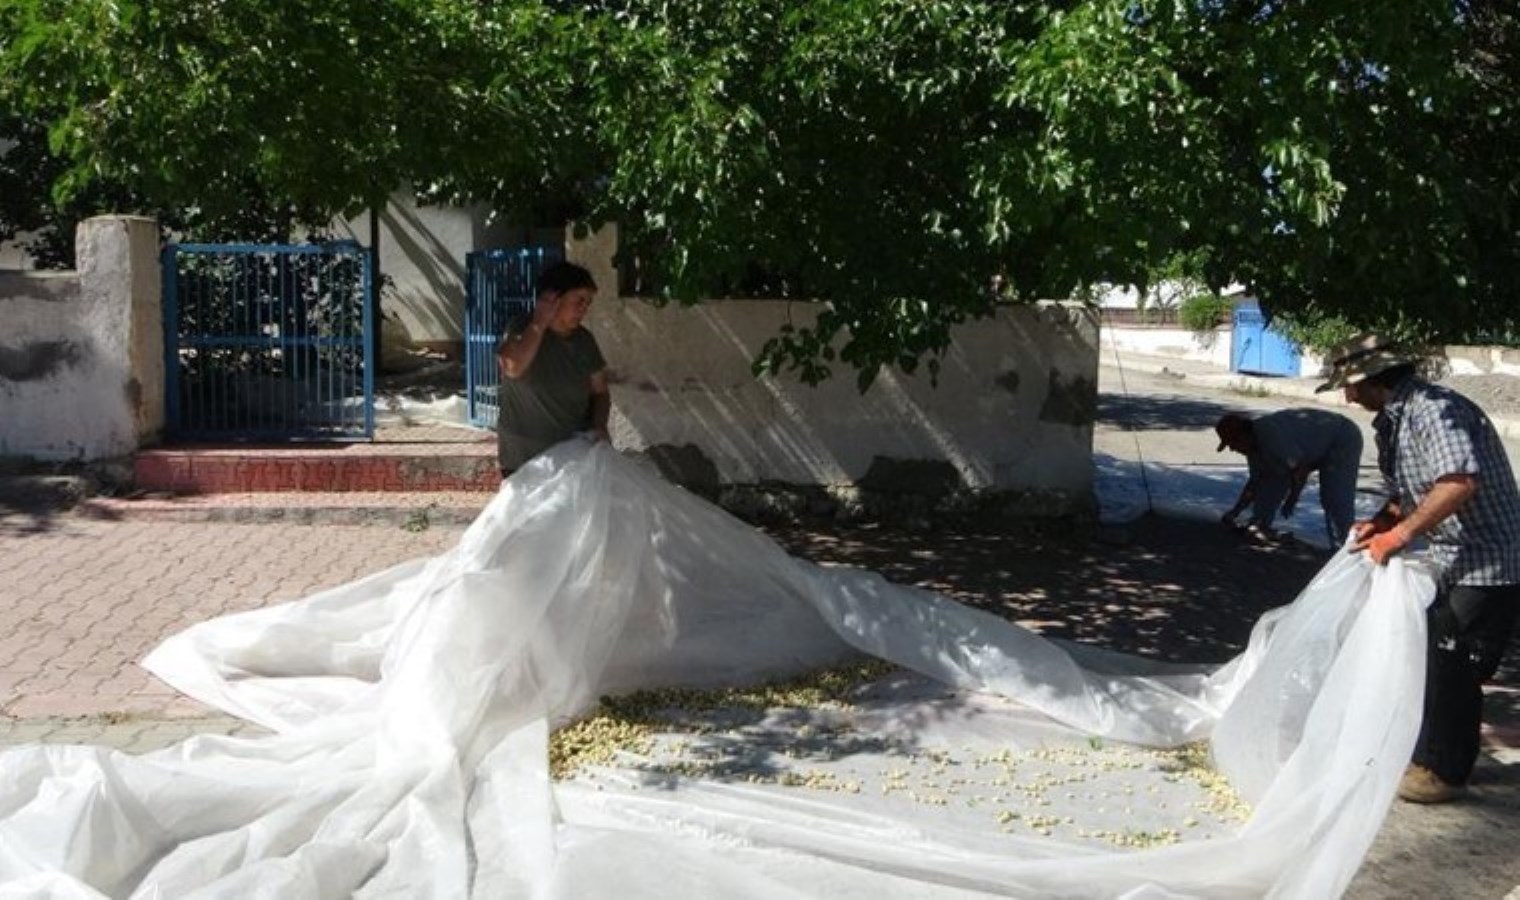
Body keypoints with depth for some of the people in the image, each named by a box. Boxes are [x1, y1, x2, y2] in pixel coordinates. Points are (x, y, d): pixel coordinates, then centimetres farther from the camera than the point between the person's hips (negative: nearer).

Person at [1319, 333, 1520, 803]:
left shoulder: (1435, 410, -22)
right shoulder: (1395, 419, 10)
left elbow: (1460, 482, -35)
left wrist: (1400, 534, -30)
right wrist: (1381, 522, -2)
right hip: (1451, 562, 10)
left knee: (1452, 670, -1)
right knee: (1430, 659, 18)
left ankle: (1443, 772, 13)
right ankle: (1426, 752, 32)